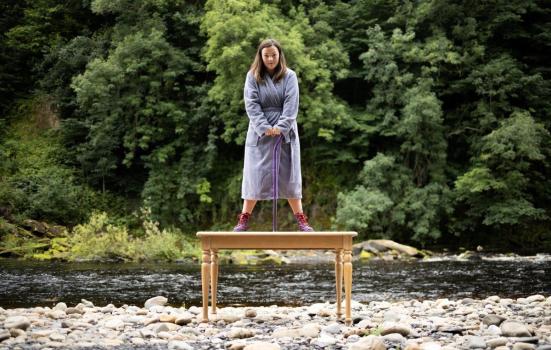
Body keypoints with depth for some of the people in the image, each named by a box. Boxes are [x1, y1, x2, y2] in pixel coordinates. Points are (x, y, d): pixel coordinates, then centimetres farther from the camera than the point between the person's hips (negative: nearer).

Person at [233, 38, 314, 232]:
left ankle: (301, 219, 5)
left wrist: (281, 126, -19)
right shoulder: (252, 76, 2)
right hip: (260, 132, 0)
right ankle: (244, 219, 6)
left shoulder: (289, 76, 2)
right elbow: (251, 104, -5)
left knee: (289, 174, 2)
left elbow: (291, 103, -7)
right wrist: (264, 127, -17)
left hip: (285, 132, 0)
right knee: (255, 174, 0)